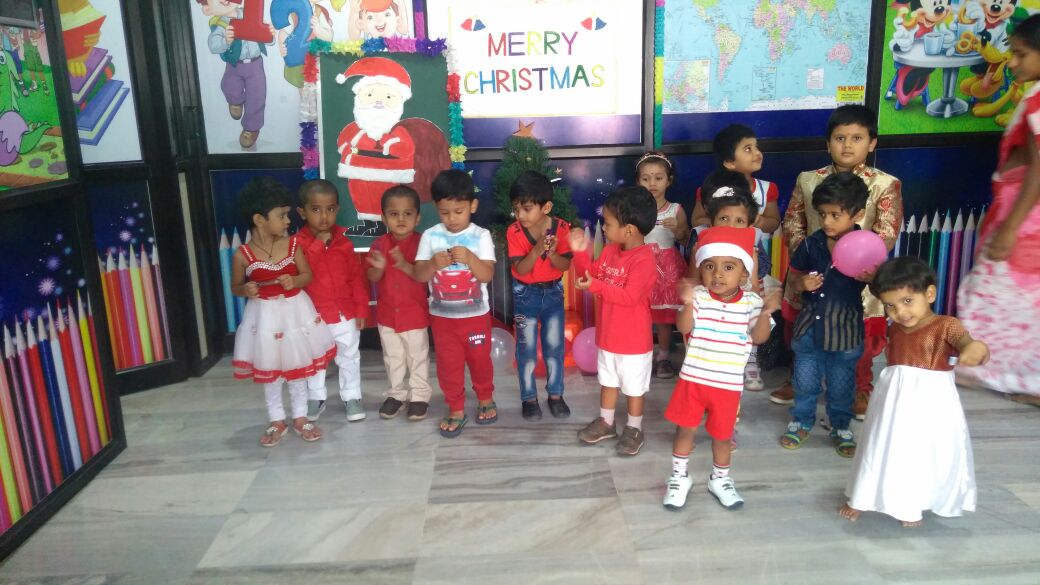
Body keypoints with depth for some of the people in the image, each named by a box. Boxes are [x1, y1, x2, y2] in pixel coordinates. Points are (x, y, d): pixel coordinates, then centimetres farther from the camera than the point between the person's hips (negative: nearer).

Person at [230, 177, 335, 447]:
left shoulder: (292, 245, -8)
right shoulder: (243, 255, -12)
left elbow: (308, 275, 2)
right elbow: (235, 287, 0)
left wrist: (294, 281, -19)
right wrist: (246, 290, -22)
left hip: (295, 312, 1)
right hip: (264, 316, -1)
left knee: (298, 367, 13)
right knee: (268, 371, 13)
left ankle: (300, 417, 29)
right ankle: (277, 421, 30)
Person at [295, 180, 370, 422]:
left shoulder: (344, 242, -4)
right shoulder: (298, 243, -10)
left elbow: (356, 278, 0)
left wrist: (361, 309, -2)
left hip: (345, 313, 2)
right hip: (313, 315, -1)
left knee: (349, 357, 13)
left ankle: (352, 397, 28)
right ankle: (316, 398, 33)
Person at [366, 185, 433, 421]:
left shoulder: (420, 243, -14)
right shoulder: (379, 244, -4)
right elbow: (372, 278, -4)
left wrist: (405, 265, -34)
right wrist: (379, 267, -26)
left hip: (415, 314, -4)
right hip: (387, 313, 4)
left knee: (418, 357, 10)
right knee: (393, 358, 17)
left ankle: (419, 396, 23)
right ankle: (396, 394, 32)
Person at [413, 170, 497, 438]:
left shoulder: (481, 236, -10)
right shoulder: (430, 236, -6)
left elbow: (488, 275, -16)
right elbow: (418, 275, -8)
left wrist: (470, 258, -33)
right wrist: (433, 264, -28)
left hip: (475, 315, -1)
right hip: (442, 316, 1)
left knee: (480, 360, 15)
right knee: (448, 365, 9)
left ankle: (486, 398, 39)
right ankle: (456, 410, 25)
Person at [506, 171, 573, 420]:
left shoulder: (561, 228, -15)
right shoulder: (514, 232, -18)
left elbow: (565, 266, -14)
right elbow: (520, 269, -21)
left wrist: (552, 253, -34)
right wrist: (536, 251, -37)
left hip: (553, 292, 1)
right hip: (525, 295, -1)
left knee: (555, 346, 9)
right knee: (527, 348, 5)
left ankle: (556, 395, 24)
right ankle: (529, 398, 20)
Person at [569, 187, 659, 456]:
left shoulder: (643, 259, -25)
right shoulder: (609, 251, 0)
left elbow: (629, 297, -30)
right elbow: (591, 276, 8)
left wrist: (596, 286, -33)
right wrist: (581, 253, -7)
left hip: (633, 340, -8)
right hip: (607, 334, 8)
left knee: (634, 387, 11)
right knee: (608, 381, 23)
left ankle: (634, 429, 28)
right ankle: (605, 423, 39)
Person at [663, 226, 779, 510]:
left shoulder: (751, 302, -6)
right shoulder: (698, 296, -9)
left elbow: (759, 337, -12)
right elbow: (684, 328, -17)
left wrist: (766, 312, -29)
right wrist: (688, 304, -34)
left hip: (728, 383, 1)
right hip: (693, 378, 0)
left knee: (722, 434, 15)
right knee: (685, 429, 11)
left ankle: (720, 479, 38)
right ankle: (679, 477, 31)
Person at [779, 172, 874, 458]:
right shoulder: (811, 244, -7)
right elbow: (794, 274, 5)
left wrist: (871, 278, -28)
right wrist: (801, 283, -17)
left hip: (845, 329, -2)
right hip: (810, 325, 2)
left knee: (841, 385, 16)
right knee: (805, 381, 16)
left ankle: (841, 427, 36)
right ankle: (801, 421, 36)